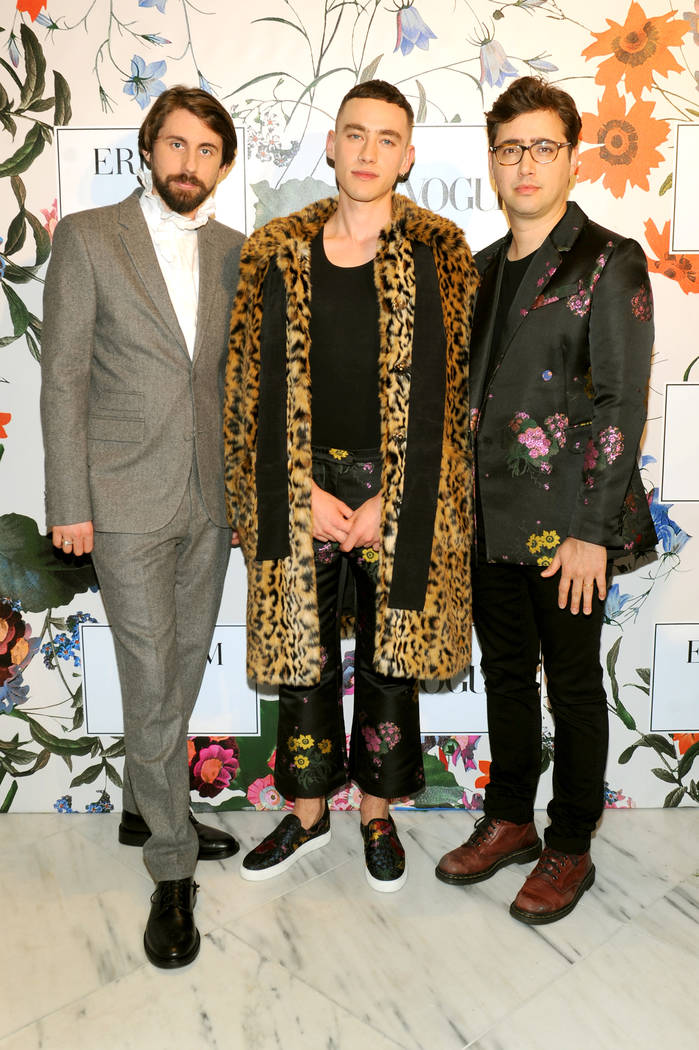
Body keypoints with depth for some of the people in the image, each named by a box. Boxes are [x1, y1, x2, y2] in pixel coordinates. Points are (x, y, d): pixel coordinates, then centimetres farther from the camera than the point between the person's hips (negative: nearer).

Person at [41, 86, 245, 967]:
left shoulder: (234, 253, 9)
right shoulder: (87, 238, -2)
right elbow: (62, 379, -5)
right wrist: (70, 503, -10)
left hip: (210, 497, 5)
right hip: (126, 498, -4)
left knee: (184, 666, 15)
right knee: (151, 681, -2)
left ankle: (146, 810, 37)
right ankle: (171, 870, 14)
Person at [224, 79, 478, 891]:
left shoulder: (437, 256, -1)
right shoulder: (278, 253, 4)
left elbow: (442, 395, -4)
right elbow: (260, 385, 1)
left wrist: (386, 504, -10)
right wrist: (306, 495, -7)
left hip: (400, 488, -1)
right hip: (303, 483, 2)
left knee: (389, 655, 9)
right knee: (303, 650, 9)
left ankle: (378, 813, 30)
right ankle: (308, 811, 30)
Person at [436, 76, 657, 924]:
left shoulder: (607, 265, -6)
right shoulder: (485, 268, 13)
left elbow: (622, 407, -12)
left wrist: (591, 531, -16)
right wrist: (463, 500, 10)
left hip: (566, 526, -6)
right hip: (491, 519, 6)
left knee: (573, 685, 7)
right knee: (505, 673, 16)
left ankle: (569, 848, 25)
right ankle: (508, 822, 34)